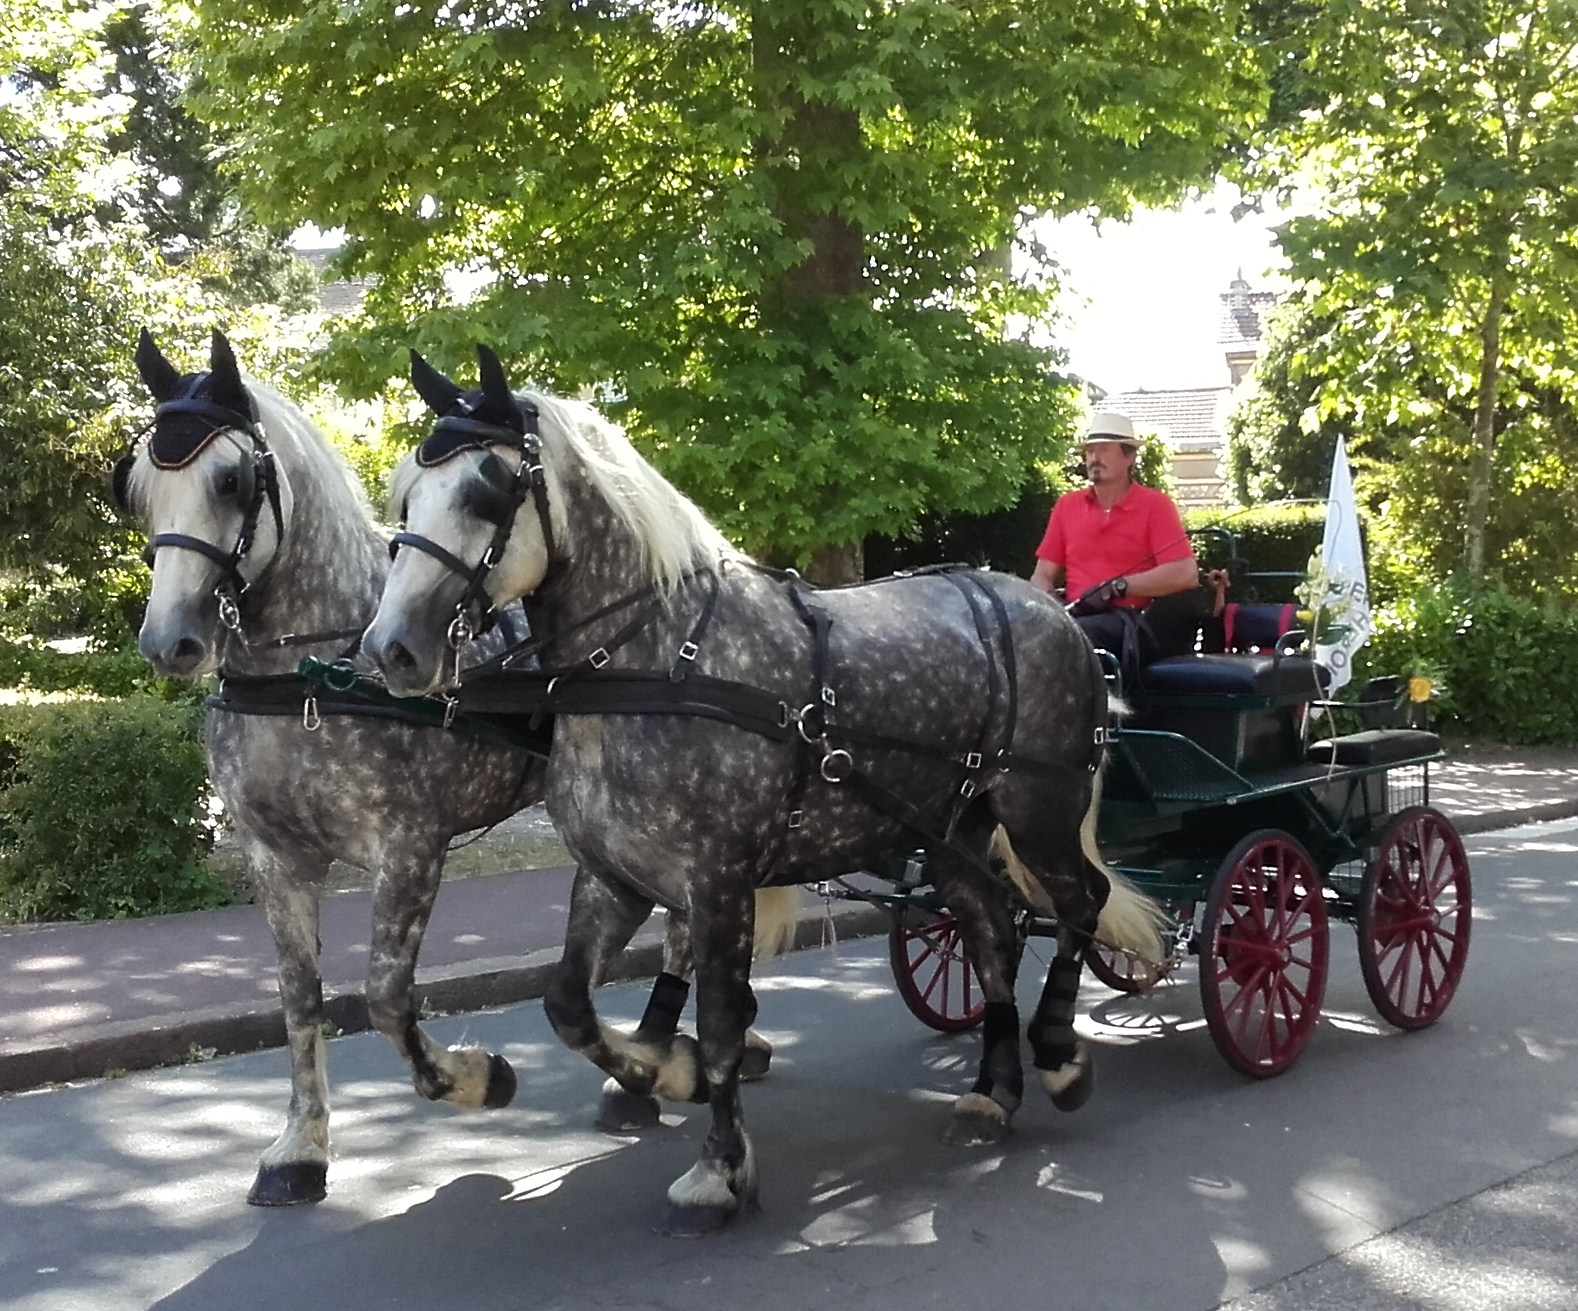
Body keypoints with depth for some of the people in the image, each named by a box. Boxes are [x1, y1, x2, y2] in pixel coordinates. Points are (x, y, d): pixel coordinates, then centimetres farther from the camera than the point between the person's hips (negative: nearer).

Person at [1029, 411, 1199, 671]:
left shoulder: (1155, 504, 6)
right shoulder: (1067, 505, 20)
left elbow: (1185, 574, -6)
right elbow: (1043, 574, 18)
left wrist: (1118, 587, -13)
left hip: (1133, 623, -4)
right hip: (1075, 618, 4)